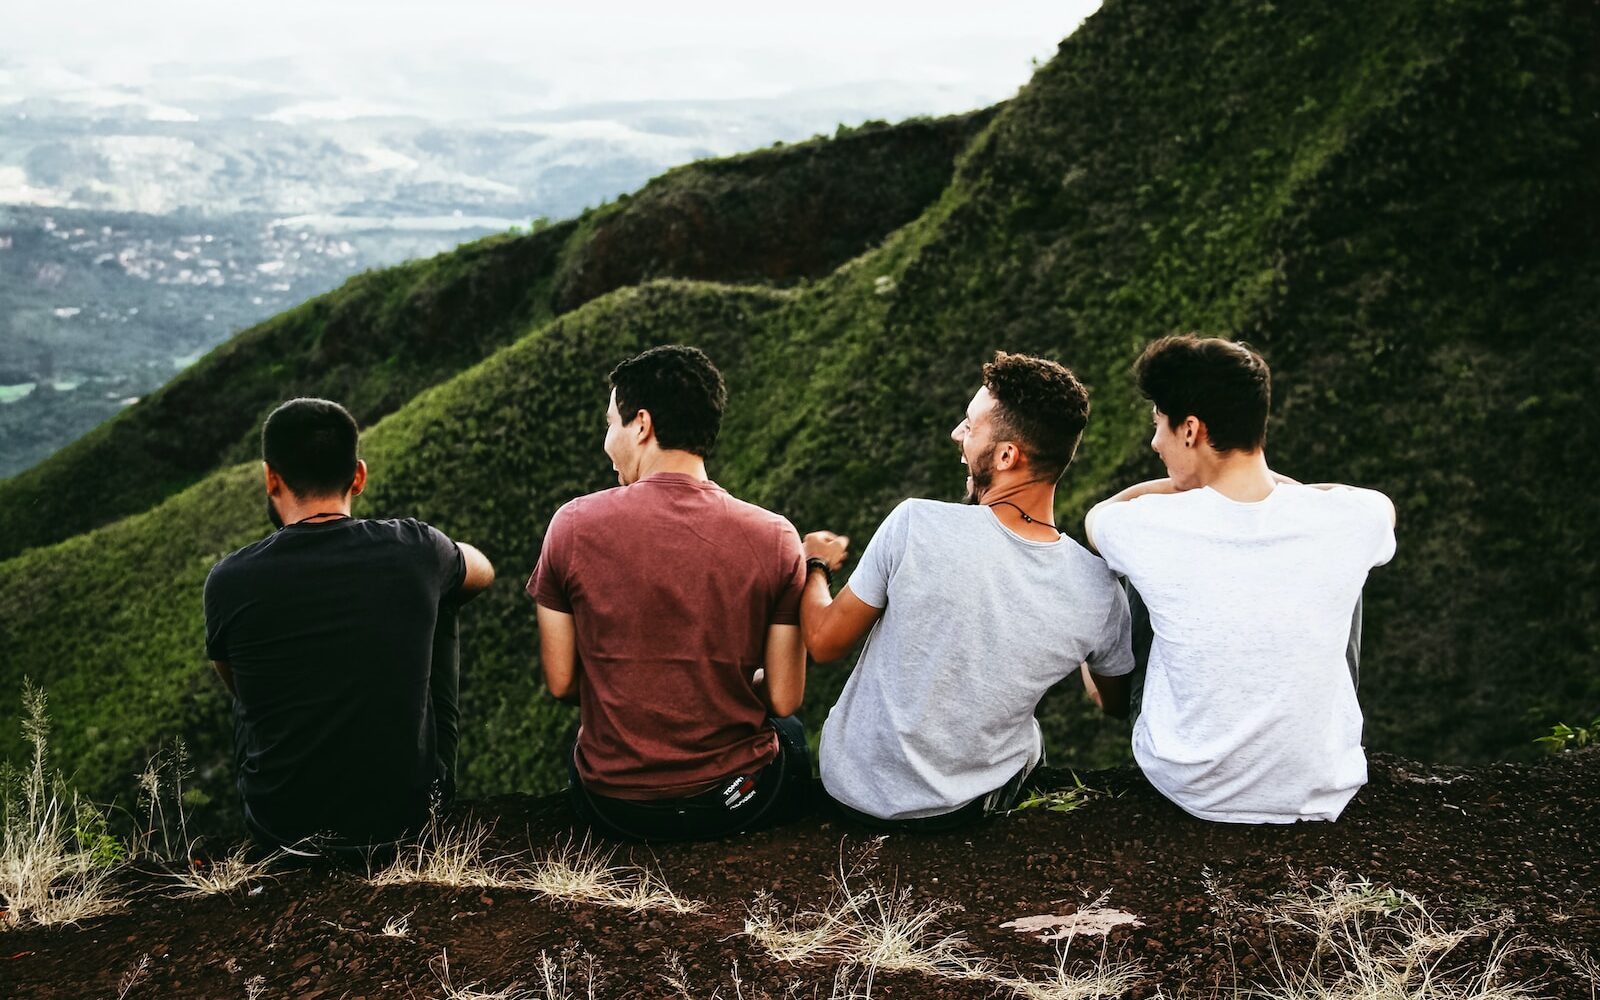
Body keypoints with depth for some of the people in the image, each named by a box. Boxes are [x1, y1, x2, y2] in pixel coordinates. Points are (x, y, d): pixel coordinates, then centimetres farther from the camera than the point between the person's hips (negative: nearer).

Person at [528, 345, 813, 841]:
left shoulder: (574, 525, -11)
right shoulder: (774, 538, -12)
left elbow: (560, 683, -4)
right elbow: (784, 699, -7)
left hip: (612, 805, 1)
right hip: (737, 803, 0)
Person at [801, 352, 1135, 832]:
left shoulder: (916, 525, -28)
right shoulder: (1098, 593, -20)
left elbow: (824, 641, -12)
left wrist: (814, 564, 9)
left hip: (854, 788, -1)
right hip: (968, 808, 2)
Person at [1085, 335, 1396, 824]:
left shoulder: (1152, 528, -21)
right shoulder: (1348, 521, -17)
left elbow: (1097, 513, 7)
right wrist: (1268, 479, 14)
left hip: (1187, 788, -1)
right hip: (1322, 797, 1)